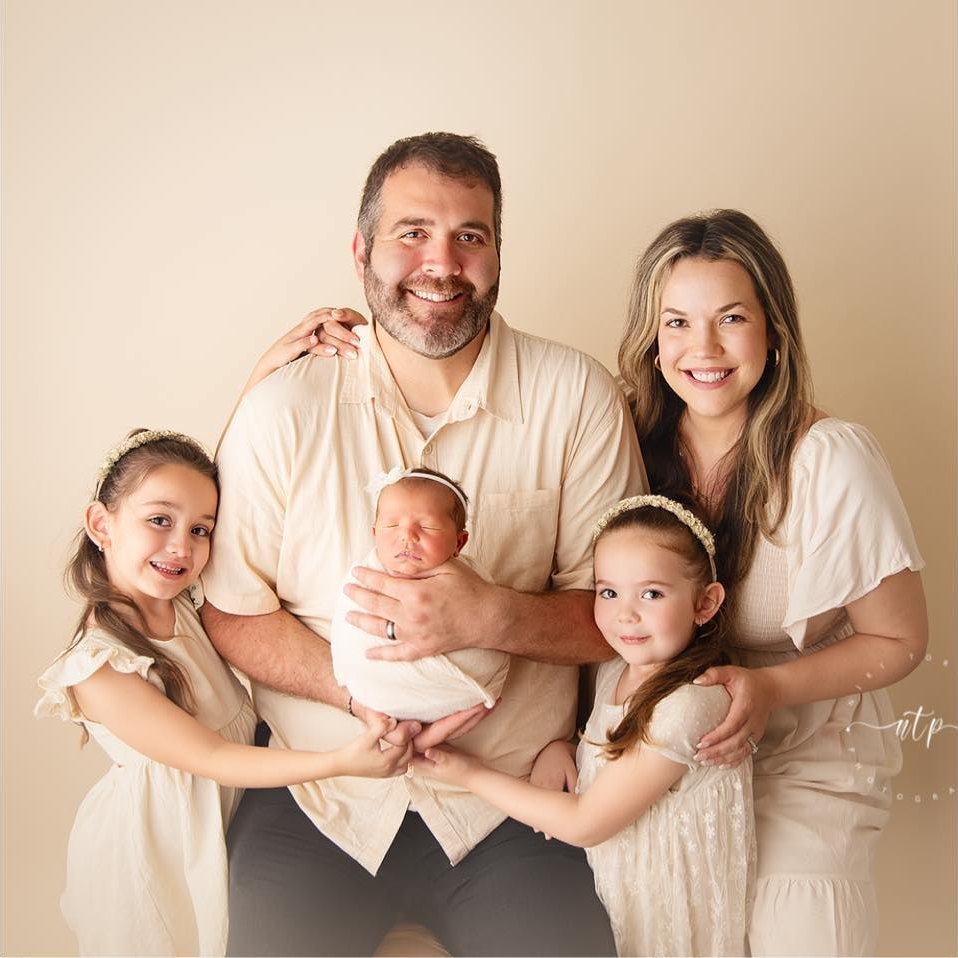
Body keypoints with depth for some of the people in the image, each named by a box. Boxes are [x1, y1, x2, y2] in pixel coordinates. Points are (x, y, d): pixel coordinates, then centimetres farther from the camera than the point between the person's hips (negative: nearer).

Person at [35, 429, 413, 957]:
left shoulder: (192, 602, -7)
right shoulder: (99, 670, -28)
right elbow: (209, 758, -28)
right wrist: (339, 761, -34)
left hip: (230, 816, 6)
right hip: (158, 844, -6)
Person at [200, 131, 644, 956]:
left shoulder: (577, 398, -5)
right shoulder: (282, 412, -5)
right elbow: (230, 613, -1)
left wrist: (491, 617, -22)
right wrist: (360, 693, -17)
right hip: (315, 801, 0)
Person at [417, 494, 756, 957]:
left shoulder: (684, 706, -27)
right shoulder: (615, 668, -3)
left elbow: (584, 824, -21)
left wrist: (474, 775, -12)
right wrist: (557, 745, -5)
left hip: (662, 906, -7)